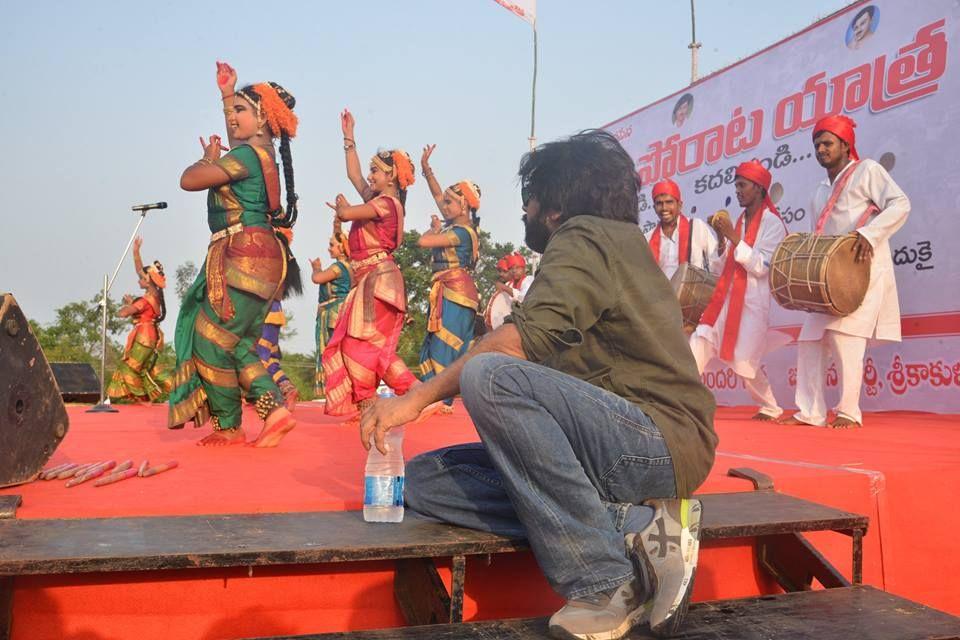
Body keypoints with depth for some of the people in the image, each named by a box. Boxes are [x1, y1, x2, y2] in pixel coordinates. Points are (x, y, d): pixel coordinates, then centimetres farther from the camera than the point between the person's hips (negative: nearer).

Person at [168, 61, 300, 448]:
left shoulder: (248, 153, -12)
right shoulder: (260, 151, 17)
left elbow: (189, 180, -13)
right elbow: (236, 139, 41)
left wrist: (208, 157, 6)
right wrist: (227, 94, 42)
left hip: (245, 258, -10)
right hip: (253, 258, 10)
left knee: (212, 340, -4)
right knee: (234, 342, 10)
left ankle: (229, 428, 5)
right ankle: (276, 411, 3)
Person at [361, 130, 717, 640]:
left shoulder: (584, 236, -5)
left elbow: (524, 339, -22)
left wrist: (417, 398, -20)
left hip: (657, 440, -9)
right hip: (627, 446, 9)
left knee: (489, 376, -31)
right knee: (425, 480, 0)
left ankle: (606, 581, -19)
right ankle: (632, 528, -9)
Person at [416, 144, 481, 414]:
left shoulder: (462, 232, -13)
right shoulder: (455, 227, 13)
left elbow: (423, 241, -19)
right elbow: (438, 195, 22)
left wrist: (435, 228, 1)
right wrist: (426, 169, 17)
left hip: (455, 292, -10)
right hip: (447, 292, 10)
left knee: (443, 345, -10)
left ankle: (441, 400, -9)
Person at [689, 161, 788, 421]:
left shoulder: (772, 222, -7)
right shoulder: (740, 221, 13)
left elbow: (761, 267, -16)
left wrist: (733, 238, -18)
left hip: (753, 301, -6)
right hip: (727, 297, 6)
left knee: (744, 362, -2)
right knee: (700, 342, -9)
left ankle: (770, 409, 22)